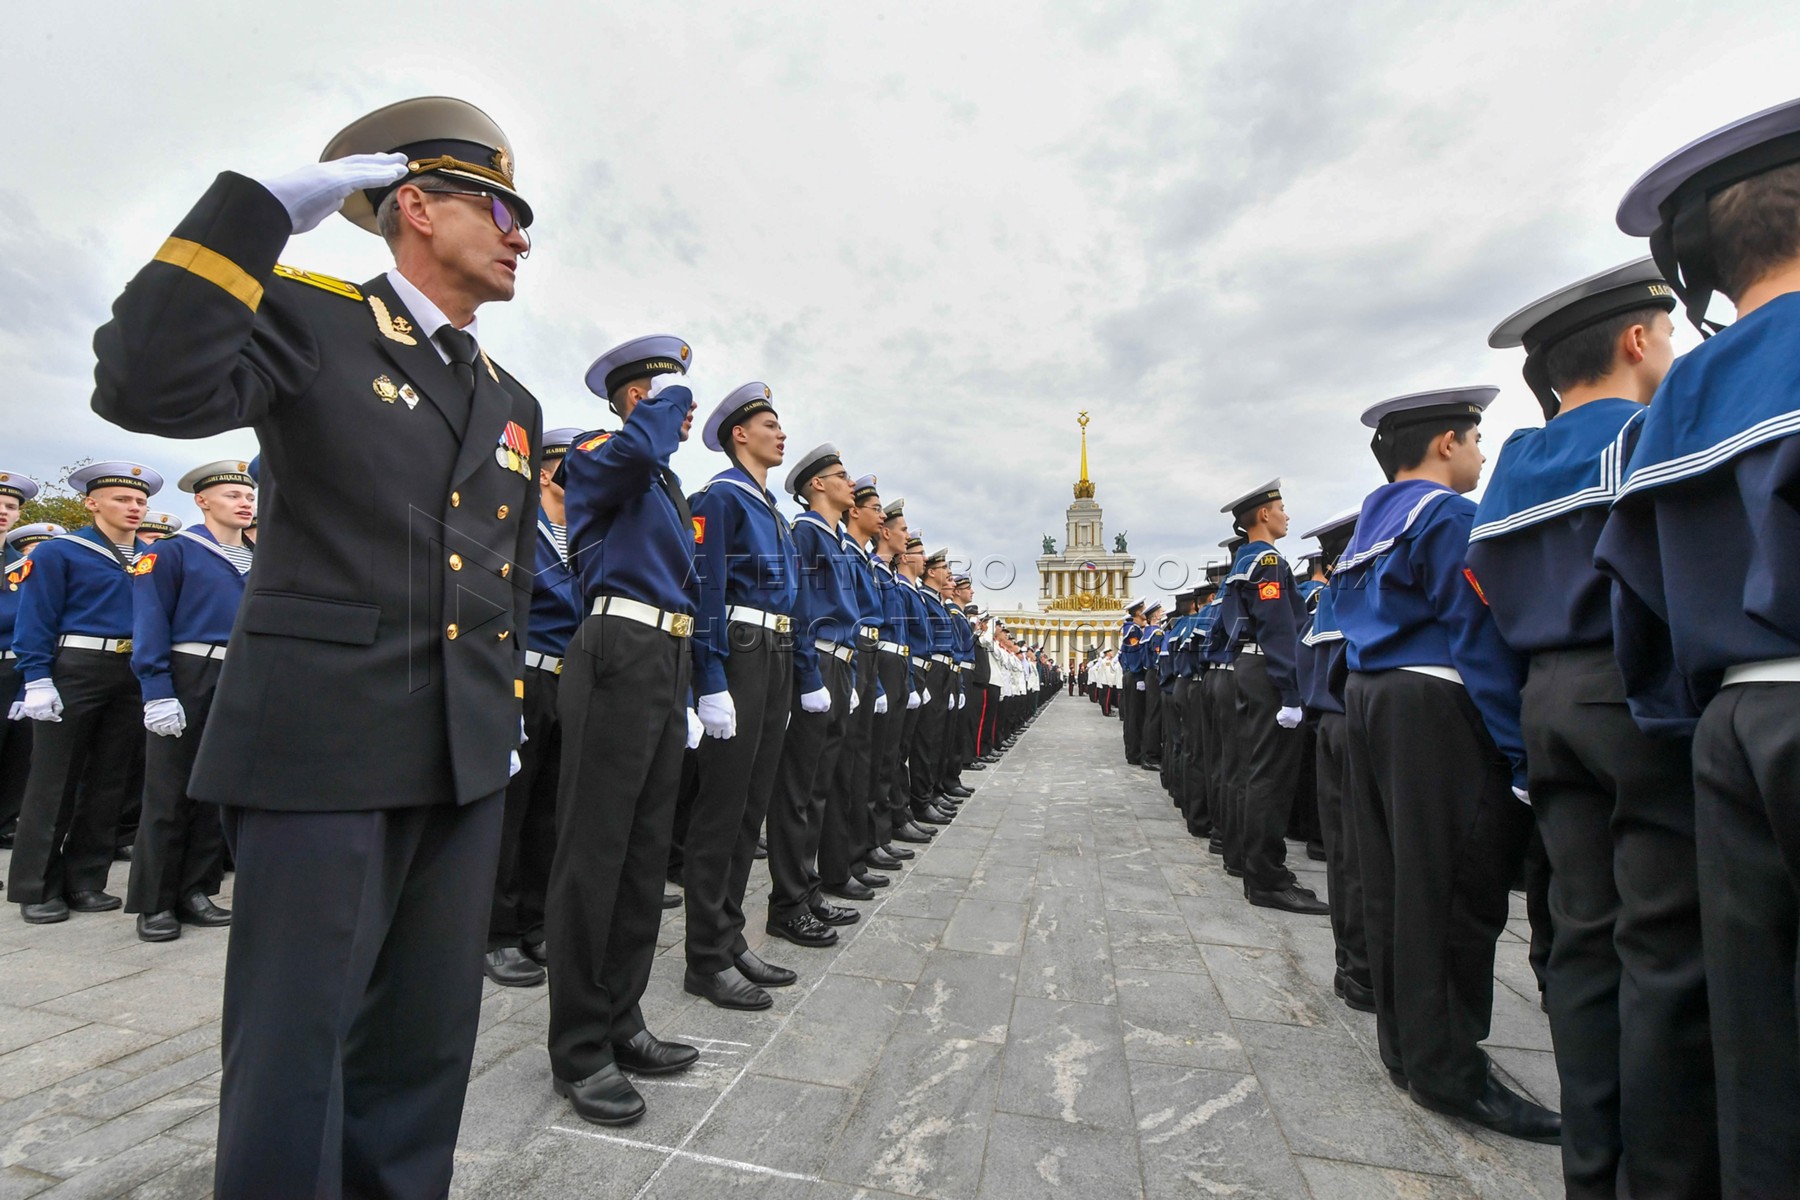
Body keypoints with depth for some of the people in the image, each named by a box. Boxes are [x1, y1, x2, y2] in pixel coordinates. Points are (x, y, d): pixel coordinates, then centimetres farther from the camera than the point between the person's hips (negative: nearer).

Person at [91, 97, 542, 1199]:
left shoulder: (516, 405, 16)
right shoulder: (309, 319, 1)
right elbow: (147, 387, -19)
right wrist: (265, 207, -16)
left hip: (463, 759, 6)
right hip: (322, 744, -5)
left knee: (427, 1042, 15)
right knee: (296, 1043, 6)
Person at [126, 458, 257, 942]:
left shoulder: (260, 561, 13)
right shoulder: (172, 552, -2)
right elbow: (150, 626, -8)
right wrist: (158, 693, -16)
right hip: (188, 680, -5)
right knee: (170, 793, 2)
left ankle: (196, 892, 20)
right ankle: (154, 903, 13)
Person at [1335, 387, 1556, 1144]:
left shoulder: (1371, 522, 19)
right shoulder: (1449, 515, -8)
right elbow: (1479, 634, -15)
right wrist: (1515, 749, -14)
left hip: (1368, 699, 9)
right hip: (1436, 711, -9)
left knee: (1392, 878, 13)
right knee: (1453, 886, -2)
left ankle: (1405, 1045, 25)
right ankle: (1446, 1067, 7)